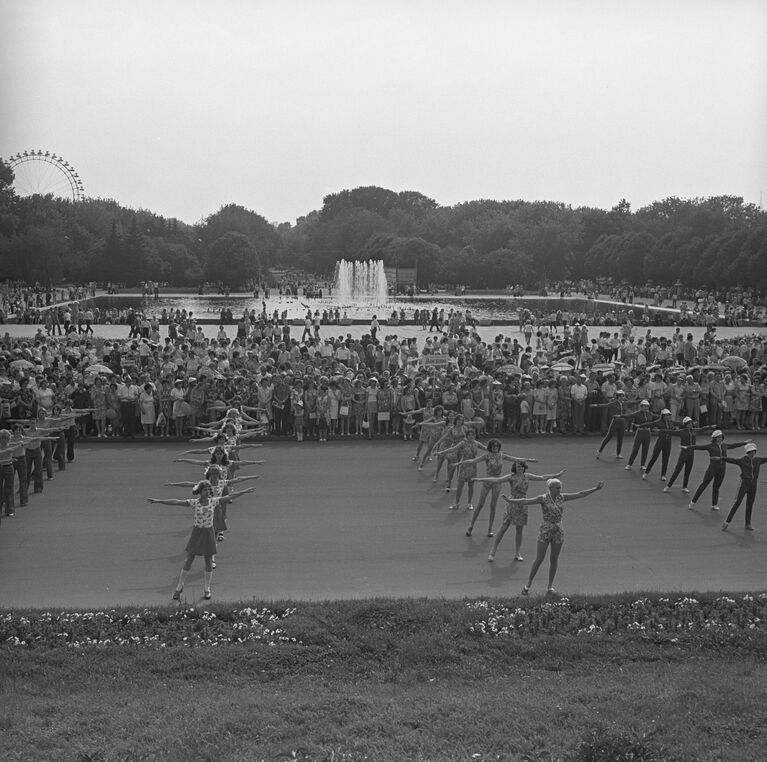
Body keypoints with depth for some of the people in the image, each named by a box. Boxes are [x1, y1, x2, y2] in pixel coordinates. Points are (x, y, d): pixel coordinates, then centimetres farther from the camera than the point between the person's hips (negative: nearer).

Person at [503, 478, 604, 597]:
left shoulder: (562, 497, 2)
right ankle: (528, 584, 13)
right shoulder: (543, 499, -11)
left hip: (558, 531, 4)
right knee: (539, 559, -2)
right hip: (545, 531, -4)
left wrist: (595, 488, 7)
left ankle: (550, 587, 16)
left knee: (554, 559, 7)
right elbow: (525, 501, -22)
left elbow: (580, 494, 7)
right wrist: (510, 500, -36)